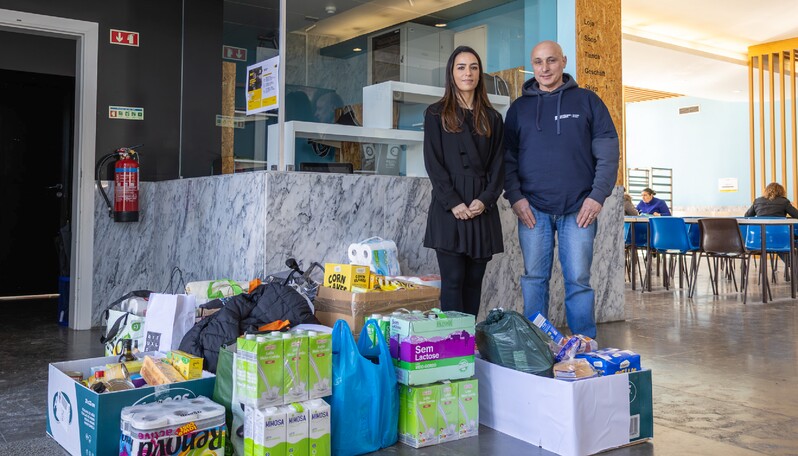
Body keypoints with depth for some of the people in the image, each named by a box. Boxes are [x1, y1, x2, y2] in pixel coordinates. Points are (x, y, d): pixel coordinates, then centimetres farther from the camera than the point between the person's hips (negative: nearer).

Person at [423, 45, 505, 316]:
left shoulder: (492, 118, 16)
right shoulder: (436, 114, 7)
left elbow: (498, 164, 9)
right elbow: (433, 163, -2)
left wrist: (485, 199, -8)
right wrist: (453, 203, -13)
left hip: (483, 209, 3)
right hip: (449, 210, -3)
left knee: (474, 281, 4)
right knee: (453, 280, -6)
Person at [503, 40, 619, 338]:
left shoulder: (587, 101, 7)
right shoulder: (519, 108, 12)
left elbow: (608, 152, 2)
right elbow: (508, 157, 9)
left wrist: (598, 196, -7)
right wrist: (515, 197, -4)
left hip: (579, 207, -1)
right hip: (533, 208, 2)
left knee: (578, 279, 0)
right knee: (534, 278, 5)